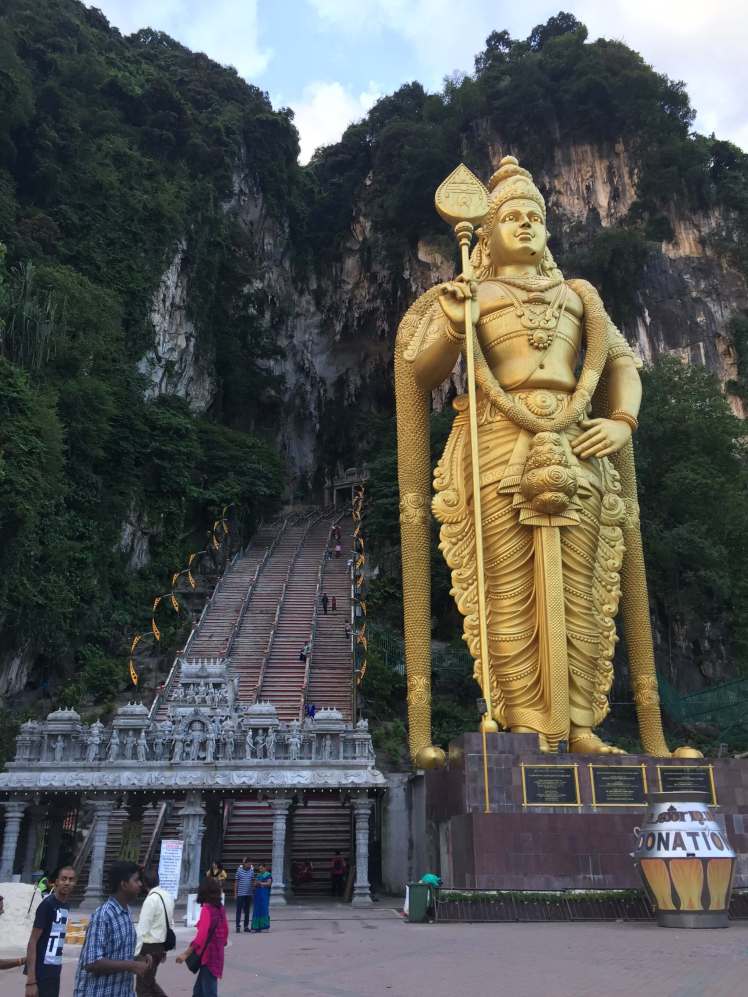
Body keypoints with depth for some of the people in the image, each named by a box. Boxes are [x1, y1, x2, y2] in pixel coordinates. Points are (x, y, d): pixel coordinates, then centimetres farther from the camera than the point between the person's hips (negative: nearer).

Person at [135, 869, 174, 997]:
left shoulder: (151, 899, -19)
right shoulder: (168, 896, 5)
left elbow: (143, 928, -21)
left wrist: (135, 953, -17)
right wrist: (164, 949, 19)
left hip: (149, 947, -8)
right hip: (162, 945, 8)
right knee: (149, 982, 23)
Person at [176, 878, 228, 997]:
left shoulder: (207, 909, -17)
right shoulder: (220, 908, 6)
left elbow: (201, 936, -23)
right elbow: (224, 930, 13)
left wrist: (186, 954, -20)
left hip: (208, 955, -8)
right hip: (216, 954, 8)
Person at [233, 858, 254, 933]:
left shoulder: (252, 871, 3)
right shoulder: (239, 870, -4)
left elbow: (253, 882, 9)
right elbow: (236, 882, 0)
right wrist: (235, 892, -2)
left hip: (249, 894, 3)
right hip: (240, 893, -3)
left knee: (247, 910, 9)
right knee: (239, 910, 0)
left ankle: (246, 926, 17)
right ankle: (238, 926, 7)